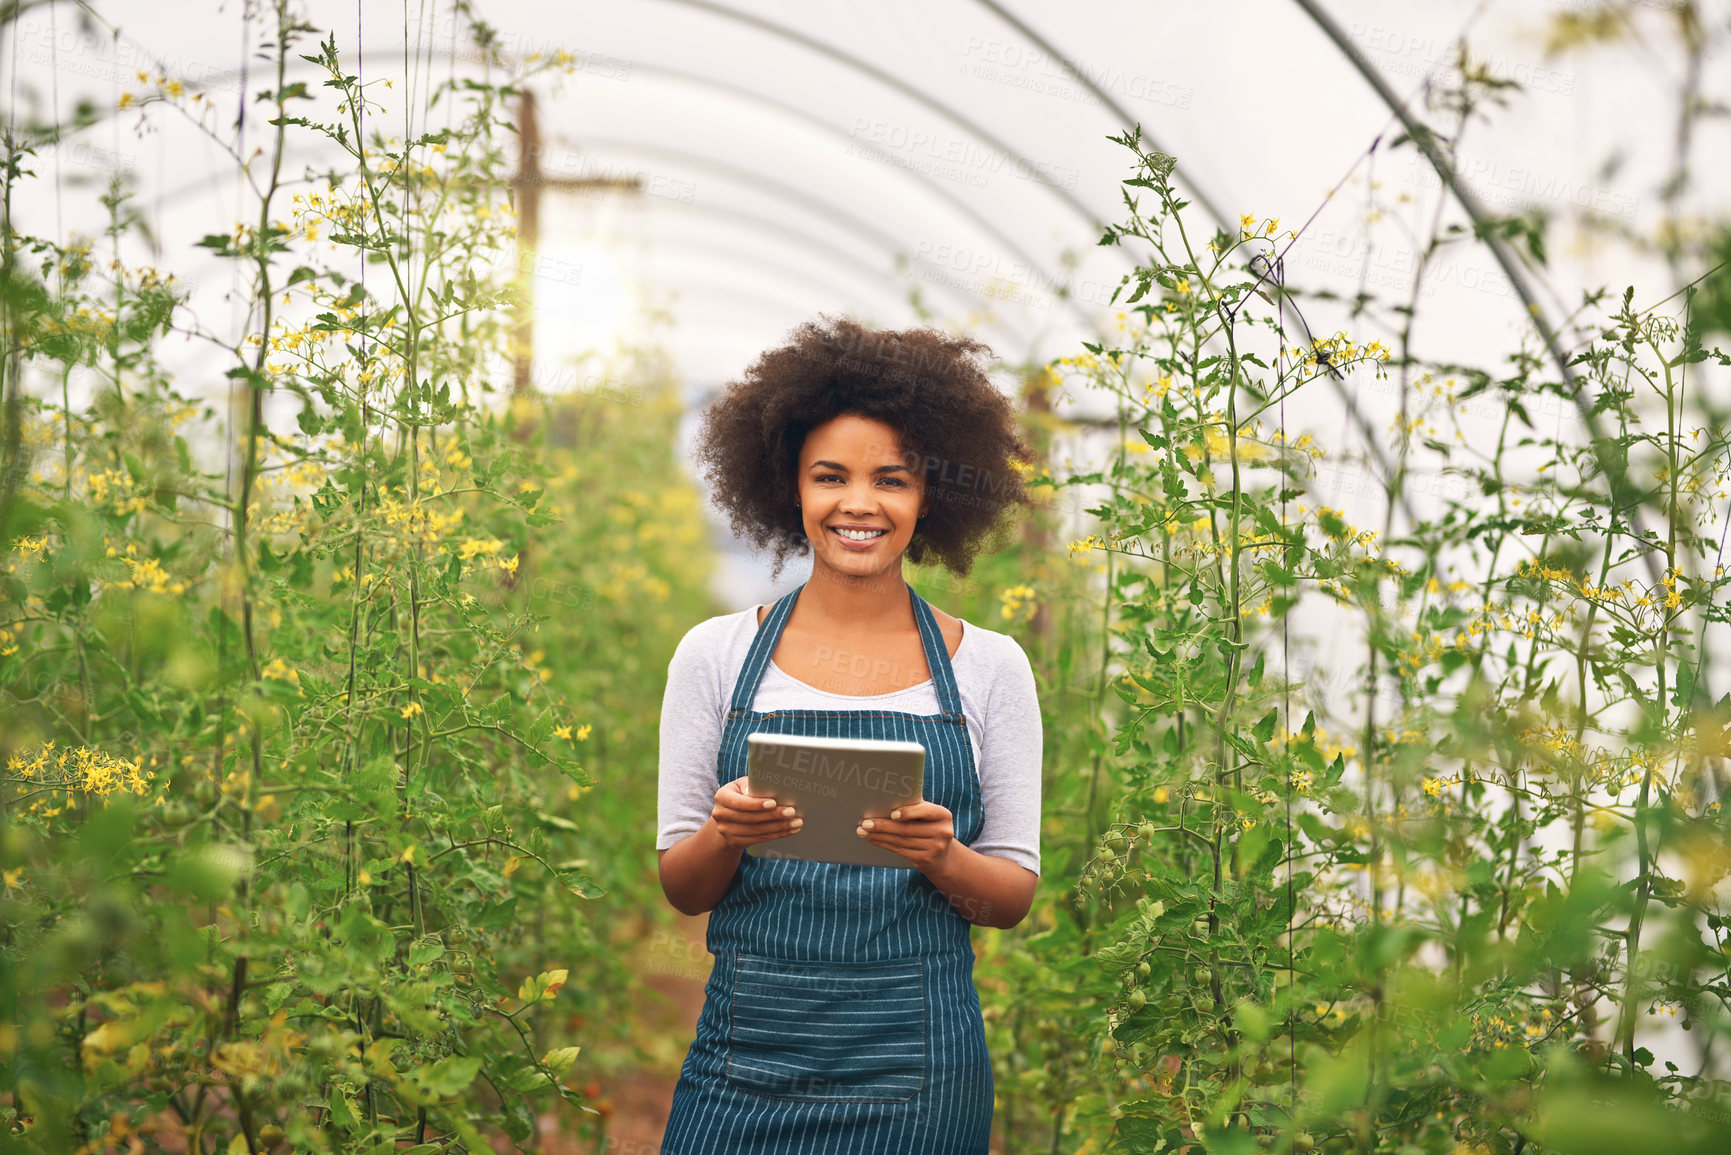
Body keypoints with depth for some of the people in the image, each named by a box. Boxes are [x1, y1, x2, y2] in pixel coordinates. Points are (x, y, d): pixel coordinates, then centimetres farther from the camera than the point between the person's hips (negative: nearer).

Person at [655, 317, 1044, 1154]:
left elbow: (1015, 894, 5)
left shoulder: (988, 668, 3)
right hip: (750, 1058, 0)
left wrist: (942, 857, -15)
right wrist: (726, 834, -15)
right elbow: (681, 887, 6)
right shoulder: (716, 656, 4)